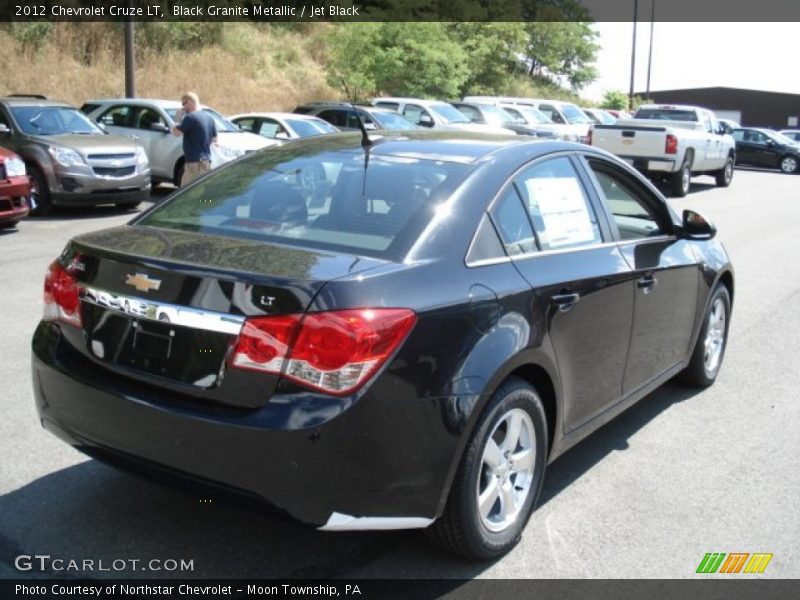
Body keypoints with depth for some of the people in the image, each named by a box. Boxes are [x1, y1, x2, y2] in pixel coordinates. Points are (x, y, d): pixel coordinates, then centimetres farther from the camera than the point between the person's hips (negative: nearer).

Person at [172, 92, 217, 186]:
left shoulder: (190, 117, -13)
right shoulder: (209, 117, 12)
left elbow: (176, 132, -13)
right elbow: (214, 139, 19)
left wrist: (179, 118, 1)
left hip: (194, 161, -9)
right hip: (206, 160, 9)